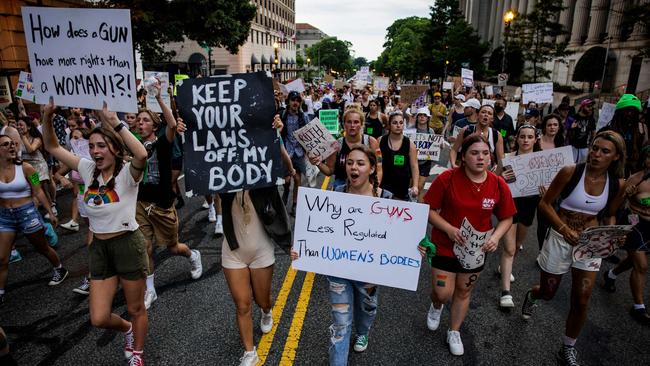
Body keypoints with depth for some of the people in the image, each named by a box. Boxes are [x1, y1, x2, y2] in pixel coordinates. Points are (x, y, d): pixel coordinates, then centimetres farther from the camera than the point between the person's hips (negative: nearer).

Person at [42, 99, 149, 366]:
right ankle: (128, 329, 41)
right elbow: (52, 147, 9)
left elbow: (141, 155, -38)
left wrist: (115, 123, -35)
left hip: (128, 244, -5)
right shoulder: (88, 170, 3)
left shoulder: (127, 173, -15)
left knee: (136, 309, 13)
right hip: (99, 247, 6)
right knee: (99, 319, 7)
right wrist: (47, 116, -7)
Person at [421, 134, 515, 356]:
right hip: (445, 246, -2)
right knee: (443, 293, 1)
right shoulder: (447, 179, -19)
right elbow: (428, 210, -12)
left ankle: (454, 332, 42)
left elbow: (506, 218, 1)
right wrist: (449, 229, -25)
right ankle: (436, 306, 40)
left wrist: (495, 237, -17)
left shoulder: (499, 185, -11)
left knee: (464, 292, 18)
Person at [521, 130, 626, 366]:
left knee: (581, 301, 4)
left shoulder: (617, 184, -5)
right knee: (548, 293, 13)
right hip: (560, 238, -2)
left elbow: (609, 215, 11)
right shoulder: (570, 172, -17)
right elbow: (545, 203, -11)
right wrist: (564, 229, -24)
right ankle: (531, 296, 52)